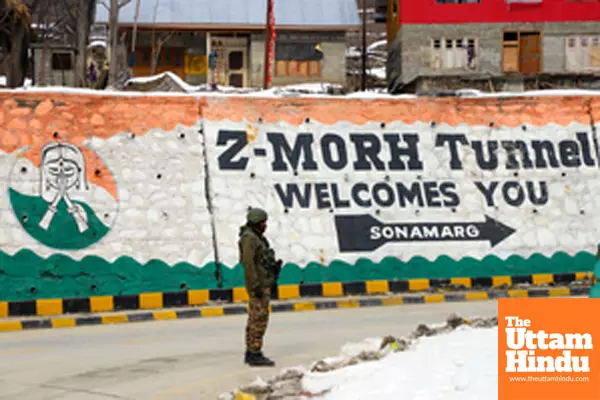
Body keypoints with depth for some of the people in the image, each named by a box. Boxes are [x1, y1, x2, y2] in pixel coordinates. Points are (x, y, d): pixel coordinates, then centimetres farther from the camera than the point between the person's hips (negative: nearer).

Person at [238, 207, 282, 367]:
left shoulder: (257, 237, 17)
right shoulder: (249, 237, -14)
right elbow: (248, 263, -21)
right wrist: (256, 286, -24)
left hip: (262, 283, 10)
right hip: (258, 284, -10)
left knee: (255, 318, 10)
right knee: (259, 318, -10)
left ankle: (251, 353, 13)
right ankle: (255, 355, -9)